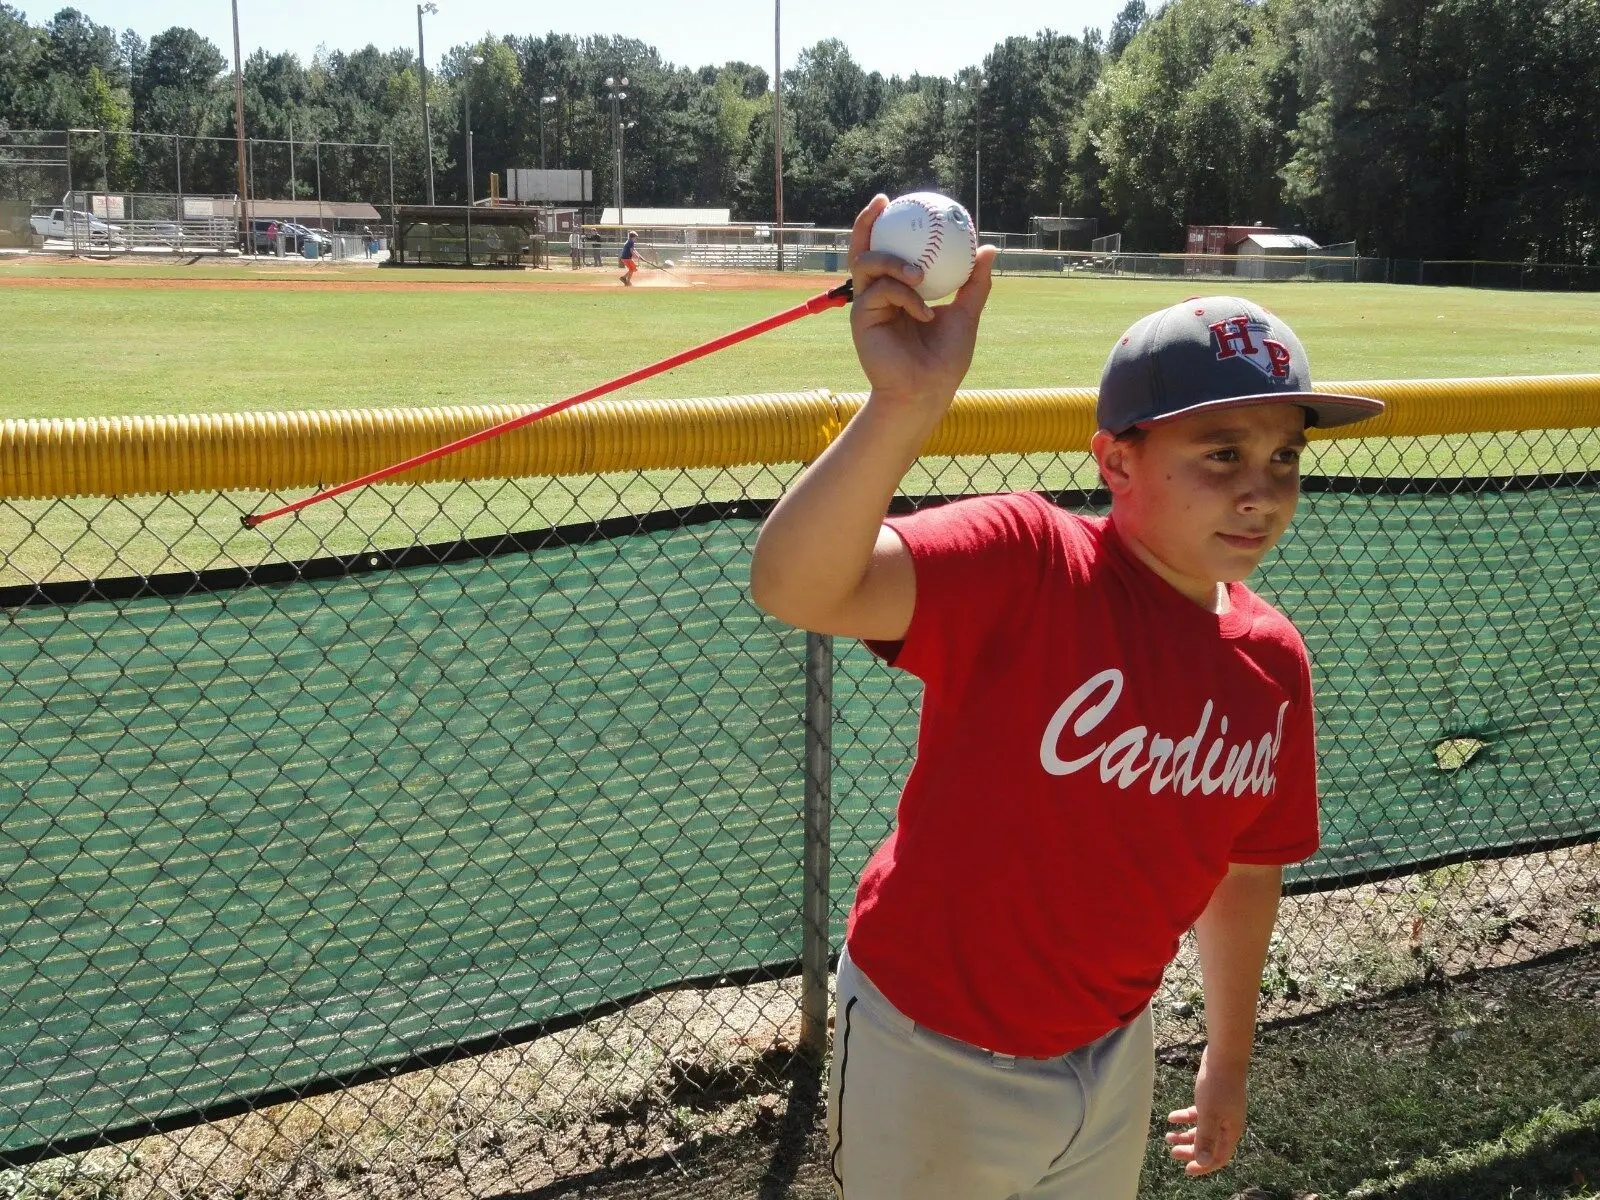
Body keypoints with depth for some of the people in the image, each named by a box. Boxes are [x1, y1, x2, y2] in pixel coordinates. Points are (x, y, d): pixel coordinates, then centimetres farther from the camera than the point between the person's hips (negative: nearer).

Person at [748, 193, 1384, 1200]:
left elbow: (1245, 868, 8)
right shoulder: (1024, 563, -25)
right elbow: (795, 586, -44)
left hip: (1114, 1057, 5)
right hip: (936, 1060, -5)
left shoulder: (1273, 660, -7)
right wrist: (906, 403, -60)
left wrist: (1229, 1058, 18)